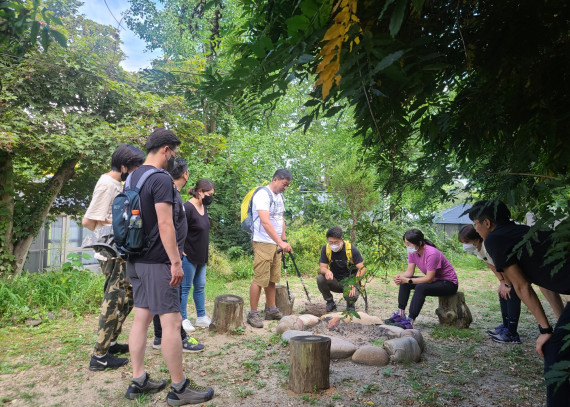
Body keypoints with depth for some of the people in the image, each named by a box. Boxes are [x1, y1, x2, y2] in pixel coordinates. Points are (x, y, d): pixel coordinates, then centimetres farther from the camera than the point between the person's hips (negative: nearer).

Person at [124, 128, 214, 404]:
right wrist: (176, 261, -18)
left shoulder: (133, 178, 13)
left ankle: (138, 381, 22)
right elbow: (165, 224, -22)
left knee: (141, 317, 13)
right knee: (172, 322, -3)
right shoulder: (161, 179, -16)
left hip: (137, 260, 10)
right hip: (158, 262, -10)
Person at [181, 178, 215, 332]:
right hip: (189, 256, -9)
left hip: (201, 256, 9)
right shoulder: (187, 208, -20)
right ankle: (183, 320, 15)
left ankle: (201, 317, 26)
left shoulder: (204, 207, 8)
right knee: (185, 288, 3)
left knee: (200, 287, 15)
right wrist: (180, 250, -16)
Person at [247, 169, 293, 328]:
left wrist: (284, 240, 17)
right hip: (263, 243, -9)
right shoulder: (262, 195, -14)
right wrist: (280, 242, -28)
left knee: (272, 279, 14)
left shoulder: (279, 196, 15)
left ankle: (271, 310, 25)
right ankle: (253, 314, 4)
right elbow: (265, 222, -24)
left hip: (276, 243, 9)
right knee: (260, 279, -6)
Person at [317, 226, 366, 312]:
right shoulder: (326, 249, -9)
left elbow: (362, 268, -16)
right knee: (320, 278, -27)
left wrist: (353, 283, -29)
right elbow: (322, 267, -10)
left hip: (350, 280, -2)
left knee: (351, 296, -34)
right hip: (335, 281, 3)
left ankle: (350, 304, 7)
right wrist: (327, 271, -36)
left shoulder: (351, 249, -16)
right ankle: (330, 302, -1)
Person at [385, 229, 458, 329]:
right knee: (404, 283, -3)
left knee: (420, 288, -33)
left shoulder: (431, 254, -30)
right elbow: (410, 272, -4)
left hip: (449, 283, -9)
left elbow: (429, 279, -30)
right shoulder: (413, 251, -5)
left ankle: (410, 321, -33)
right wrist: (400, 276, -26)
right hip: (434, 280, 9)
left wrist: (408, 280, -30)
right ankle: (400, 314, -5)